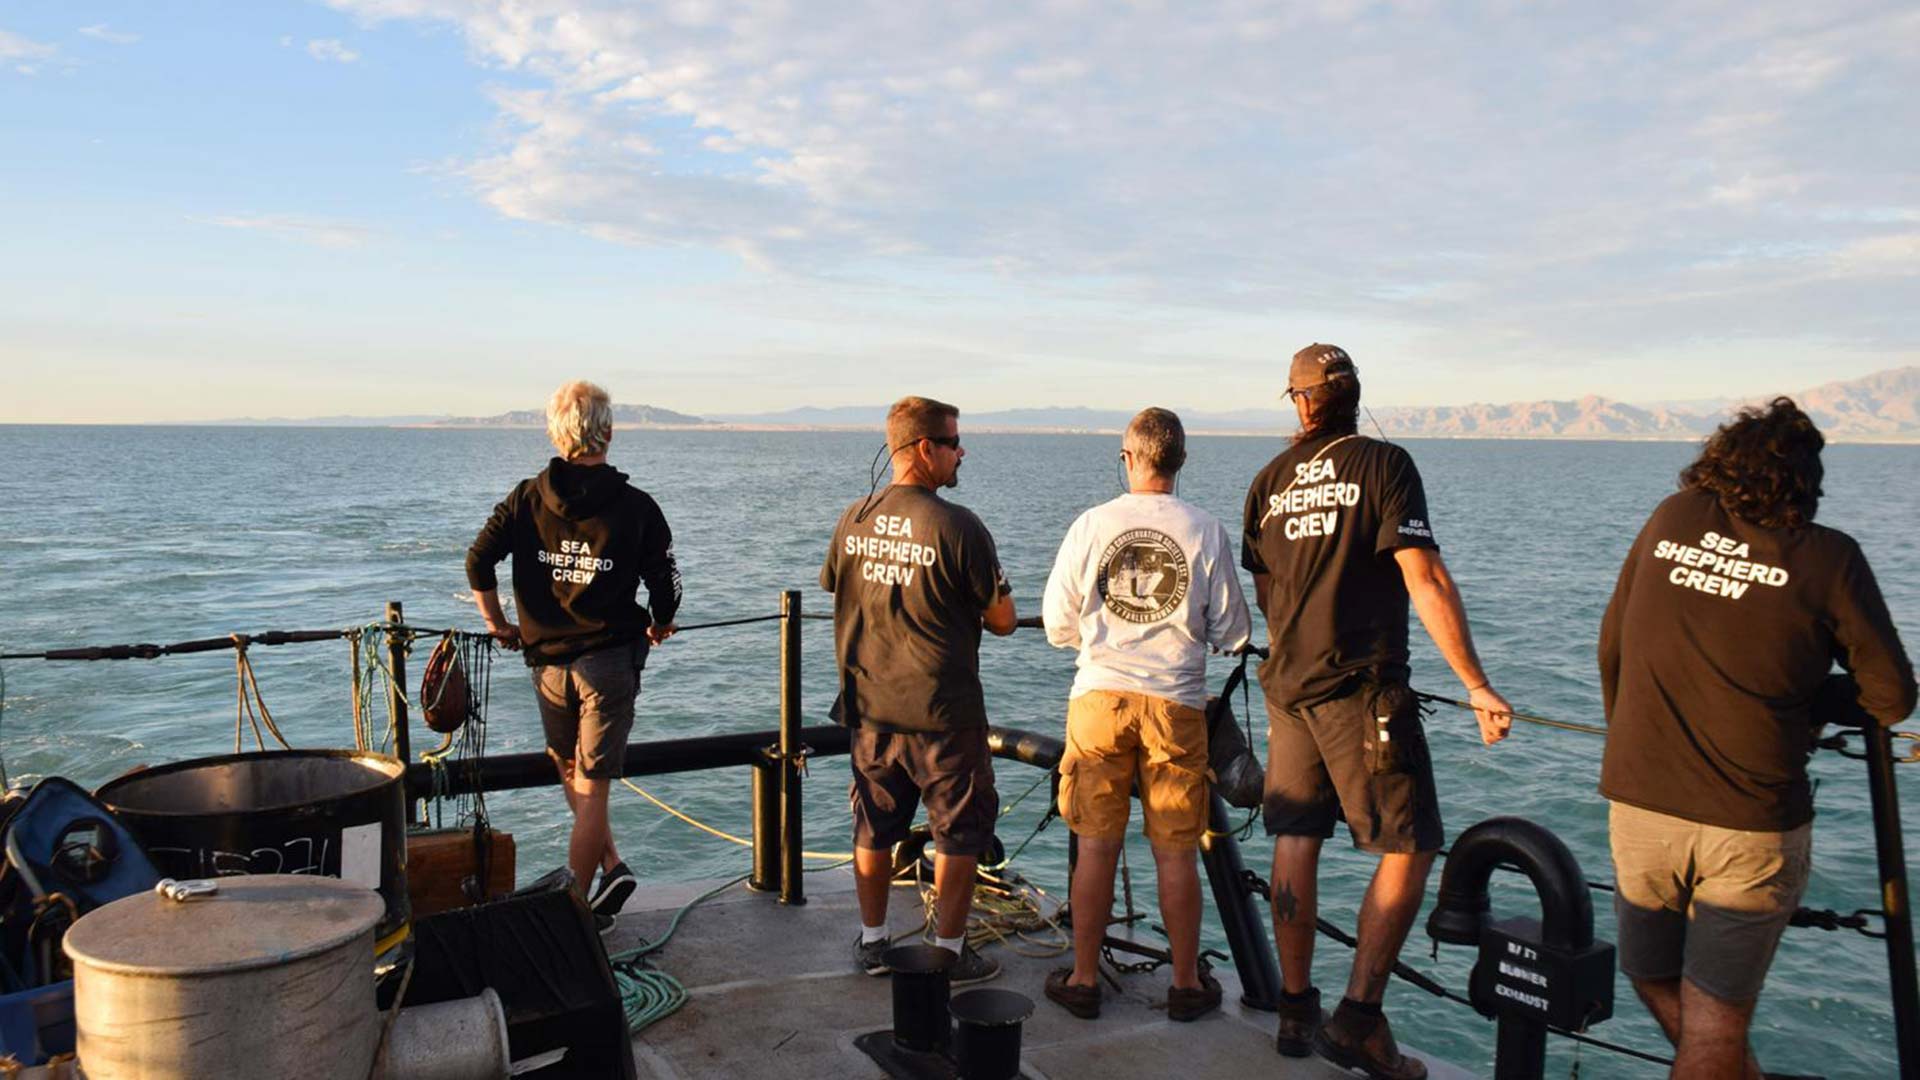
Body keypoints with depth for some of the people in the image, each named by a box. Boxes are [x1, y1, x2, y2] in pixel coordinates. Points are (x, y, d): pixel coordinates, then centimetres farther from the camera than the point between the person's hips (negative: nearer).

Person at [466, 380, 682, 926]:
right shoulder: (636, 507, -6)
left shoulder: (526, 498, 1)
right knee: (591, 789, 4)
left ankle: (612, 868, 13)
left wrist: (496, 623, 12)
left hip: (547, 660, 2)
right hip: (609, 660, -2)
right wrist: (658, 627, 15)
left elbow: (478, 561, -3)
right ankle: (575, 908, 5)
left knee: (571, 774, 22)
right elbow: (665, 585, -6)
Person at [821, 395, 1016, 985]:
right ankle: (949, 952, 17)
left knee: (874, 828, 18)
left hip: (870, 708, 6)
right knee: (959, 832, 10)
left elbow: (835, 595, 16)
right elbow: (1003, 621, -10)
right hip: (943, 713, -5)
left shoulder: (854, 520, 0)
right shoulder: (958, 527, -17)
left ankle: (873, 942, 30)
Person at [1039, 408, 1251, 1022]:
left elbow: (1057, 625, 1)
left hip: (1099, 696, 0)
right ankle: (1187, 984, 22)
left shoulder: (1091, 525, -3)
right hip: (1176, 704, 0)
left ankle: (1084, 979, 19)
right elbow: (1231, 633, 2)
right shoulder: (1206, 532, -3)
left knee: (1096, 848, 10)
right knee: (1175, 854, 10)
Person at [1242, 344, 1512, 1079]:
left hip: (1288, 687, 6)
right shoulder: (1382, 464, -7)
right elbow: (1425, 582, -13)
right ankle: (1359, 1019, 0)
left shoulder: (1269, 481, 9)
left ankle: (1296, 1013, 18)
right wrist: (1477, 686, -10)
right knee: (1409, 849, 3)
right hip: (1362, 689, -6)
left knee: (1295, 841, 11)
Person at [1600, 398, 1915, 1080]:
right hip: (1751, 827, -2)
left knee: (1654, 979, 23)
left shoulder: (1670, 520, 4)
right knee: (1715, 1016, 8)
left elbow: (1611, 651, 13)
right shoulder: (1827, 556, -4)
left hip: (1638, 805, 2)